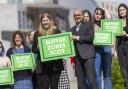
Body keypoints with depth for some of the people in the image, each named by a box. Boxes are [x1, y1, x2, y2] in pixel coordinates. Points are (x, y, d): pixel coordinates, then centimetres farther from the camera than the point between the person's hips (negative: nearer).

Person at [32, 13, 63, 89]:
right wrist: (39, 49, -11)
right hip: (42, 65, 0)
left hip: (55, 64, 0)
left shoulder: (57, 32, 7)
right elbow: (33, 49, 9)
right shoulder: (37, 34, 8)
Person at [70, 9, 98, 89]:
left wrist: (77, 38, -8)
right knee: (80, 82, 3)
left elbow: (90, 37, -8)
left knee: (92, 81, -12)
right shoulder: (72, 29, 22)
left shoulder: (89, 25, 7)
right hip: (77, 58, 5)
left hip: (88, 56, -5)